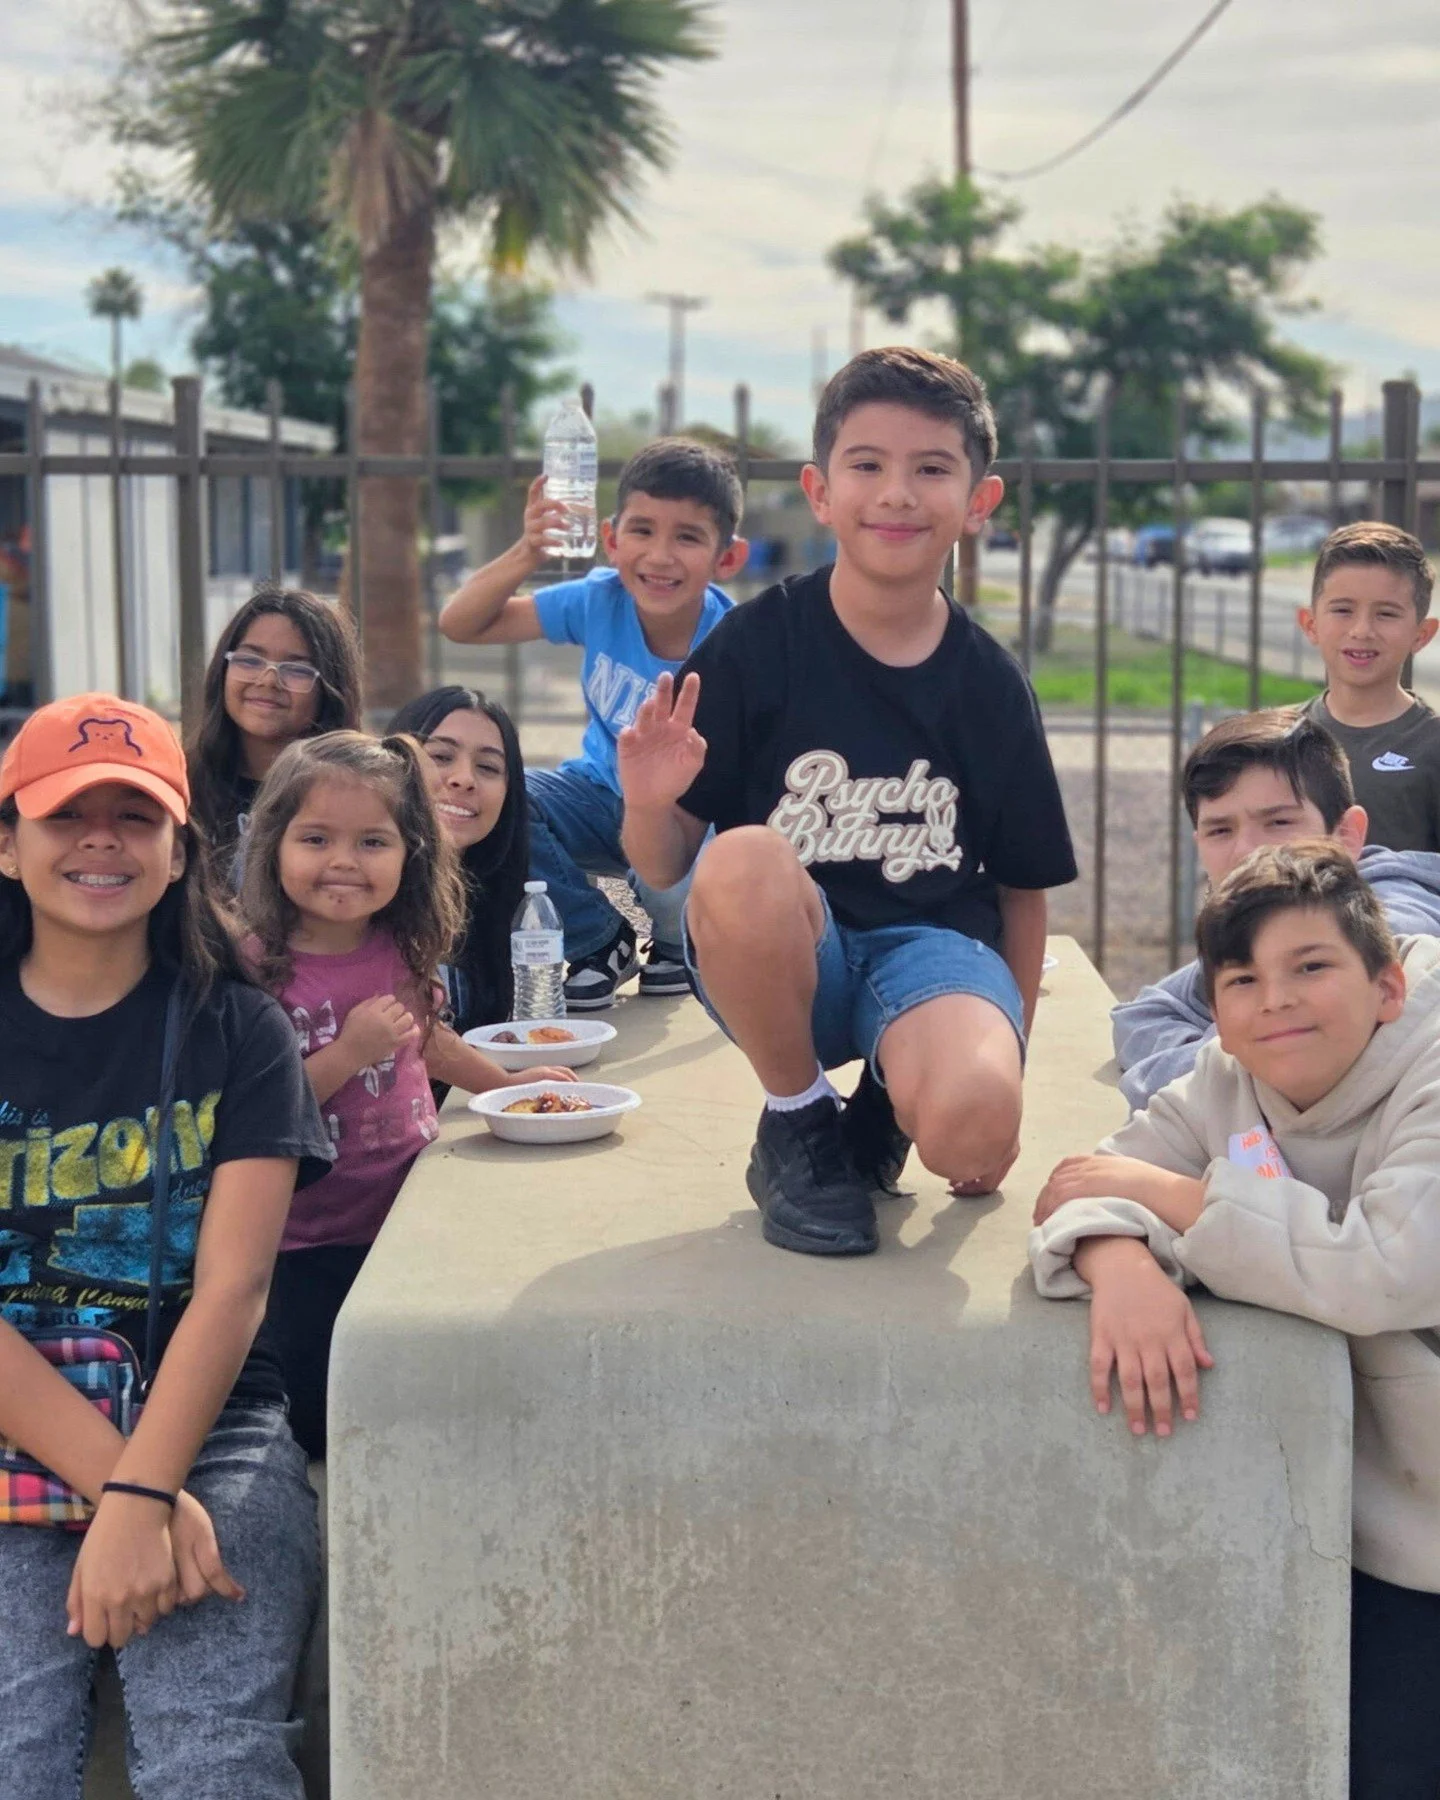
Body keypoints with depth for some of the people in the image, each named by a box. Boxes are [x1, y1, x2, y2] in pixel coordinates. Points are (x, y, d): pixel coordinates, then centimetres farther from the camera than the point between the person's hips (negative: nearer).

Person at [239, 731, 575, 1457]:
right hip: (309, 1249, -5)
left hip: (411, 1224, 5)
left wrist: (508, 1083, 21)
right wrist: (349, 1054, -29)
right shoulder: (255, 968, -19)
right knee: (317, 1429, 6)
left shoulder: (403, 950, -2)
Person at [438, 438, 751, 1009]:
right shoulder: (601, 601, -14)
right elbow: (459, 625, -10)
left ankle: (675, 945, 5)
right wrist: (526, 555, -26)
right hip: (603, 797, 4)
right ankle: (599, 941, 2)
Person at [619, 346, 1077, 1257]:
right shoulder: (757, 646, -5)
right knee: (744, 862, -36)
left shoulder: (990, 683, 1)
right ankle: (799, 1123, -8)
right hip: (782, 960, 0)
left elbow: (1024, 888, 12)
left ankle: (884, 1109, 8)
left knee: (971, 1130, -33)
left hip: (932, 944, 1)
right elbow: (663, 866, -3)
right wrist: (650, 802, -26)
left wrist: (1007, 1059, 12)